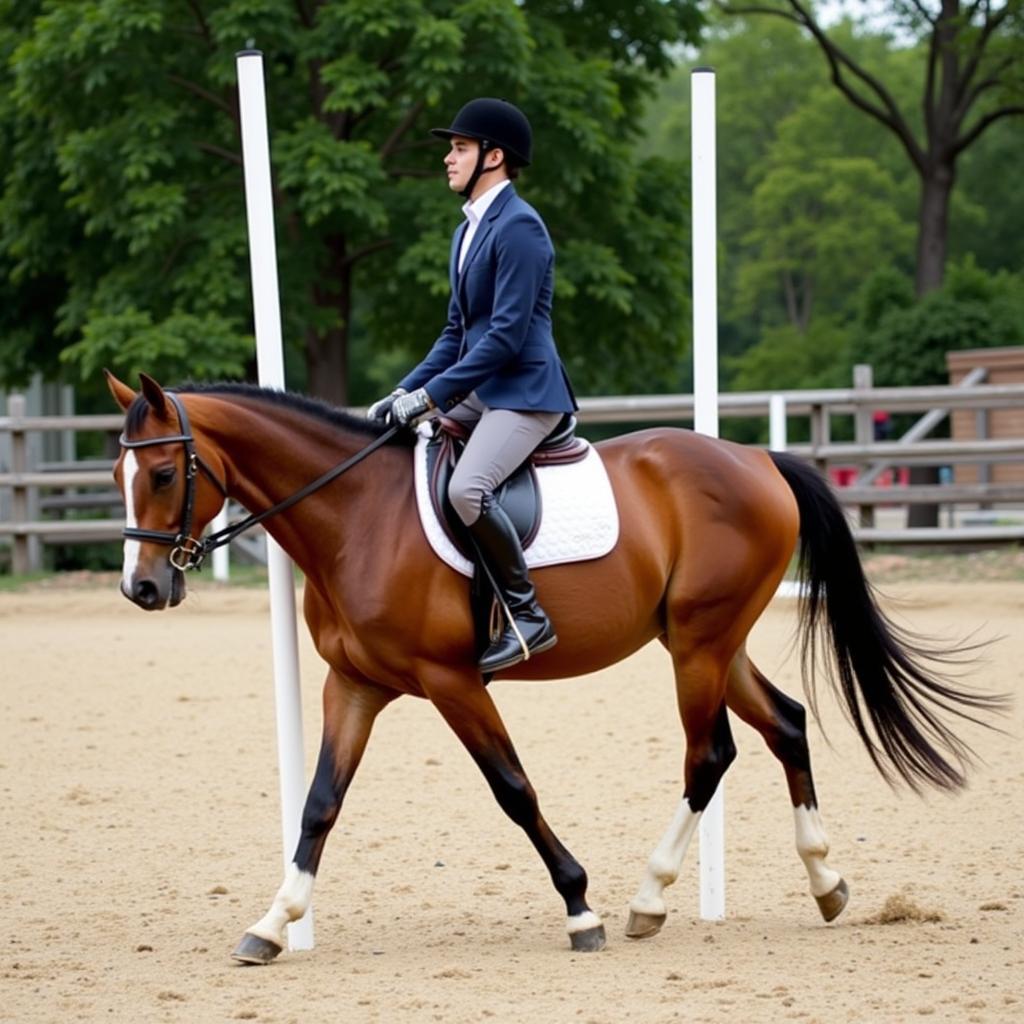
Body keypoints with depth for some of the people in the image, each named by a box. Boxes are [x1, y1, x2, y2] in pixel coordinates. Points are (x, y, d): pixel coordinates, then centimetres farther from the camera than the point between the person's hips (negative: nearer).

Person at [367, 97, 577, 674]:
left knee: (467, 488, -31)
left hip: (524, 391, -11)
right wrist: (405, 393, 8)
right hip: (479, 390, 11)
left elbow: (507, 333, -20)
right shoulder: (469, 230, 17)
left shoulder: (518, 227, -14)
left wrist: (431, 396, -20)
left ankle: (528, 616, -19)